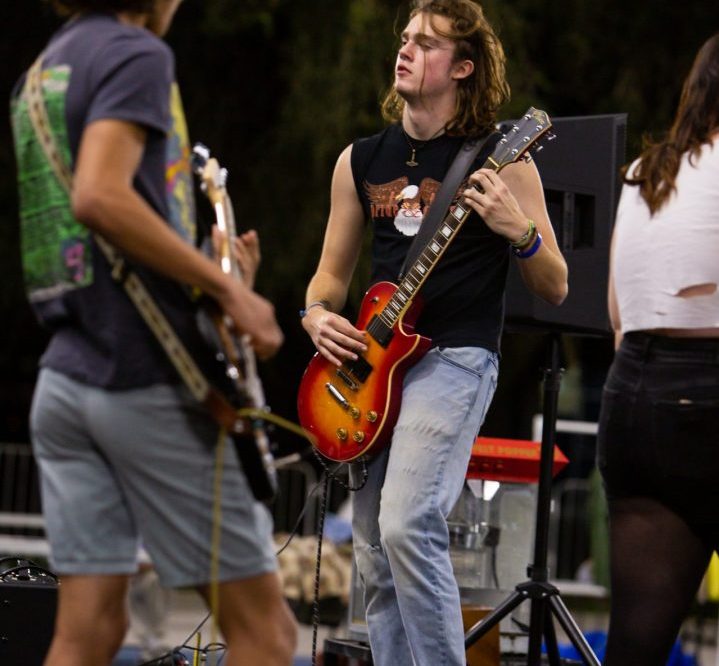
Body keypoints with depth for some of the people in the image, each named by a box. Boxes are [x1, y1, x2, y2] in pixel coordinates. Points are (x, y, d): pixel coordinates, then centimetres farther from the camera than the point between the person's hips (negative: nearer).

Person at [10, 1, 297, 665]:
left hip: (66, 378, 8)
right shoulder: (137, 56, -7)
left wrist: (203, 268, 24)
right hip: (151, 381, -8)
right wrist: (227, 288, -19)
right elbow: (99, 197, -23)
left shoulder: (43, 70, 19)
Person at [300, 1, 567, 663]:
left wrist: (519, 231, -22)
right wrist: (318, 314, -1)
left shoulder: (500, 158, -5)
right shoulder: (362, 160, 11)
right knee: (376, 563, 6)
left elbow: (555, 288, -3)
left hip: (455, 359, -6)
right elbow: (333, 270, 21)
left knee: (407, 524, -24)